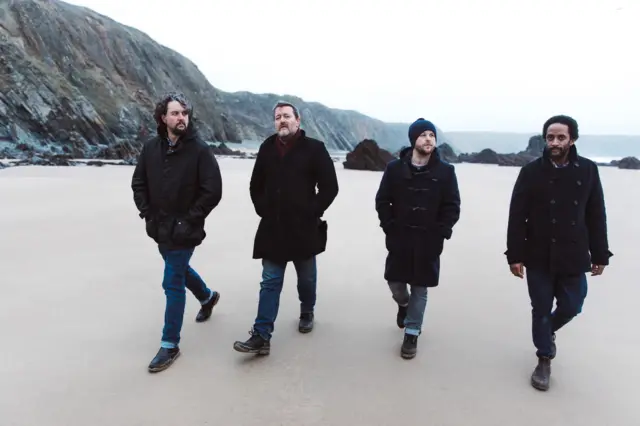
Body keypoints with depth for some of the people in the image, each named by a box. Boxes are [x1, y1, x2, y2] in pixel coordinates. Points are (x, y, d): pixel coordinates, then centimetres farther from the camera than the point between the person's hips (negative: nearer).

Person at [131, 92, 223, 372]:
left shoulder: (199, 150, -13)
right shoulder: (151, 148, 1)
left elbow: (213, 191, -15)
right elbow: (138, 183, 9)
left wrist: (190, 219, -16)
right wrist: (147, 213, -1)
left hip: (184, 230, -6)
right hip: (160, 228, 6)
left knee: (173, 284, -4)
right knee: (179, 270, 25)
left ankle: (170, 345, 10)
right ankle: (208, 297, 54)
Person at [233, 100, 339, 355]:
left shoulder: (314, 148, -5)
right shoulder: (267, 148, 6)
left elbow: (329, 187, -6)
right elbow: (256, 186, 15)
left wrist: (312, 213, -10)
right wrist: (263, 211, 4)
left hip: (303, 229, -2)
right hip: (273, 229, 2)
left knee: (306, 279, 17)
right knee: (270, 282, 3)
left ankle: (307, 314, 43)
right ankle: (261, 337, 4)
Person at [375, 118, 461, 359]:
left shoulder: (445, 171, -3)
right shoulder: (395, 168, -3)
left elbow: (452, 207, -1)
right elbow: (382, 201, 1)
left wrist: (439, 233, -9)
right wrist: (390, 228, -6)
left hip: (428, 241, 0)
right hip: (399, 238, 1)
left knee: (420, 289, 7)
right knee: (395, 282, 9)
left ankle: (412, 334, 21)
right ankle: (403, 304, 44)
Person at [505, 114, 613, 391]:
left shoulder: (588, 170, 0)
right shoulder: (531, 172, -6)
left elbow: (596, 216, 5)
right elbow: (516, 217, -6)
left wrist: (600, 254, 4)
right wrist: (515, 255, -9)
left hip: (573, 256, 2)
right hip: (539, 257, -1)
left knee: (571, 307, 10)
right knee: (541, 310, 7)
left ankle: (548, 330, 43)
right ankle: (544, 360, 26)